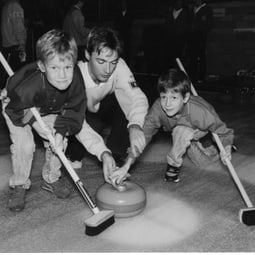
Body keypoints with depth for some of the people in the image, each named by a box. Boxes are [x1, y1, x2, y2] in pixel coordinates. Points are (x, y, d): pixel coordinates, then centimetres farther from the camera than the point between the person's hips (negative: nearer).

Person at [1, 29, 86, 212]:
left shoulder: (76, 80, -32)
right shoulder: (29, 86, -43)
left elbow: (74, 110, -19)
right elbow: (15, 110, -24)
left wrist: (62, 131, -30)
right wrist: (35, 123, -32)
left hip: (50, 111, 4)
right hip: (17, 109, -4)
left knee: (59, 141, -9)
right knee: (24, 145, -19)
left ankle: (52, 179, 17)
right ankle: (19, 185, 6)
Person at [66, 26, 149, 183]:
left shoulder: (118, 66, -27)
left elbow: (138, 97, -36)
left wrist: (135, 125, -59)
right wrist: (103, 153, -52)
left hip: (106, 109, 3)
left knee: (124, 99, -27)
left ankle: (116, 158, -14)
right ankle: (73, 153, -1)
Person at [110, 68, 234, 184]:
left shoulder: (200, 112, -42)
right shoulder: (158, 108, -36)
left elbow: (223, 131, -28)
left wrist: (227, 148, -48)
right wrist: (126, 166, -48)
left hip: (200, 130, -4)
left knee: (181, 131, -32)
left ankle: (174, 163, -10)